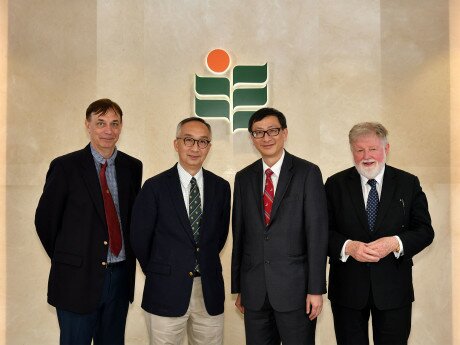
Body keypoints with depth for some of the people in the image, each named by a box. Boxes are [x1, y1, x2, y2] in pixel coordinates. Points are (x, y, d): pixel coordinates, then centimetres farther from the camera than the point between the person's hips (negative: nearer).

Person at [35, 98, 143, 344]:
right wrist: (66, 260, 5)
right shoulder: (65, 166, -7)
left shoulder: (132, 167, 3)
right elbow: (44, 220, -1)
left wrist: (129, 257, 7)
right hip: (78, 278, -3)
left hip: (121, 276, 4)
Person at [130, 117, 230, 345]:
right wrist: (157, 272, 7)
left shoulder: (220, 187, 3)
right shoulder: (155, 187, -6)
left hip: (210, 291, 3)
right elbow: (139, 238, 0)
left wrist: (205, 266, 11)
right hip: (166, 292, -3)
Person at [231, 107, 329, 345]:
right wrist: (237, 288, 9)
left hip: (295, 287, -3)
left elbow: (317, 232, -7)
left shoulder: (307, 173, -4)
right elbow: (239, 234, 9)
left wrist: (316, 289, -10)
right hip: (254, 290, 4)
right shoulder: (244, 178, 8)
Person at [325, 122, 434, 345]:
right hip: (347, 287, 0)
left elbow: (425, 230, -1)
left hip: (394, 287, 1)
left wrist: (395, 243, -18)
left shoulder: (408, 183, 2)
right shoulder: (335, 184, 0)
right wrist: (347, 246, -21)